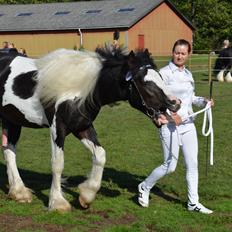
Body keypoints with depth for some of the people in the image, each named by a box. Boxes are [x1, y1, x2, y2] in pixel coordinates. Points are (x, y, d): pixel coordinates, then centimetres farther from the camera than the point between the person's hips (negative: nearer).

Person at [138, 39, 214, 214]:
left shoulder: (188, 74, 12)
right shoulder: (165, 73, -10)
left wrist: (203, 101, 5)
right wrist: (171, 114, -24)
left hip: (188, 123, 7)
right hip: (170, 125, -7)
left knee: (192, 164, 7)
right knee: (170, 166, -1)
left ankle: (193, 202, 17)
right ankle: (145, 187, 22)